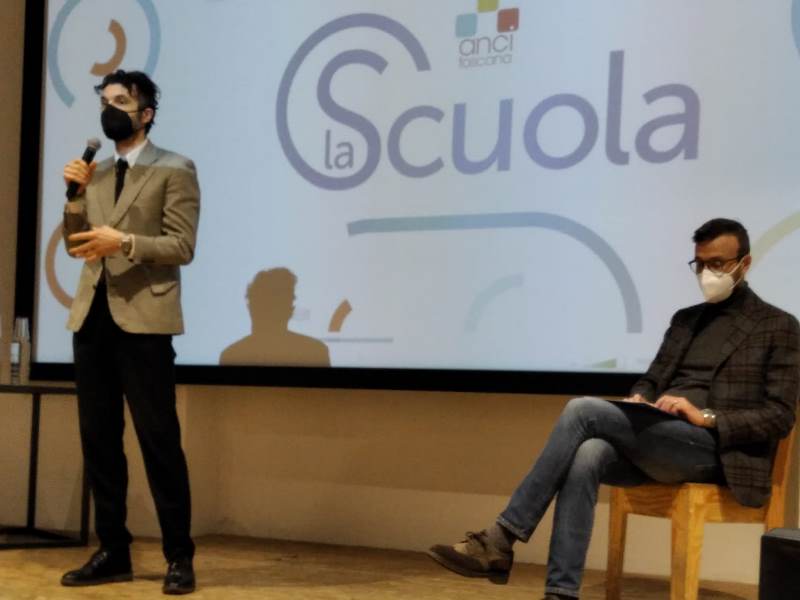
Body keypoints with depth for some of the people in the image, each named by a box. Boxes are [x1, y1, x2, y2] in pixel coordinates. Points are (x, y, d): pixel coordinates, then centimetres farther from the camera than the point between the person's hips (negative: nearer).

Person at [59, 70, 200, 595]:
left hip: (142, 319, -6)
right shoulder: (96, 174, 18)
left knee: (159, 440, -5)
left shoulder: (175, 170, -1)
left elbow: (182, 246, -8)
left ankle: (179, 557, 3)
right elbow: (76, 245, 16)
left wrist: (124, 241, -20)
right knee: (99, 439, 8)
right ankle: (113, 551, 16)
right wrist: (76, 195, 1)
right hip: (92, 317, 7)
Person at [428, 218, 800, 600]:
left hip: (713, 449, -5)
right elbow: (652, 379, 25)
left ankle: (502, 538, -25)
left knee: (583, 410, -26)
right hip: (654, 444, 6)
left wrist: (706, 417, -15)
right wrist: (638, 400, 0)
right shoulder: (685, 320, 26)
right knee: (586, 455, -32)